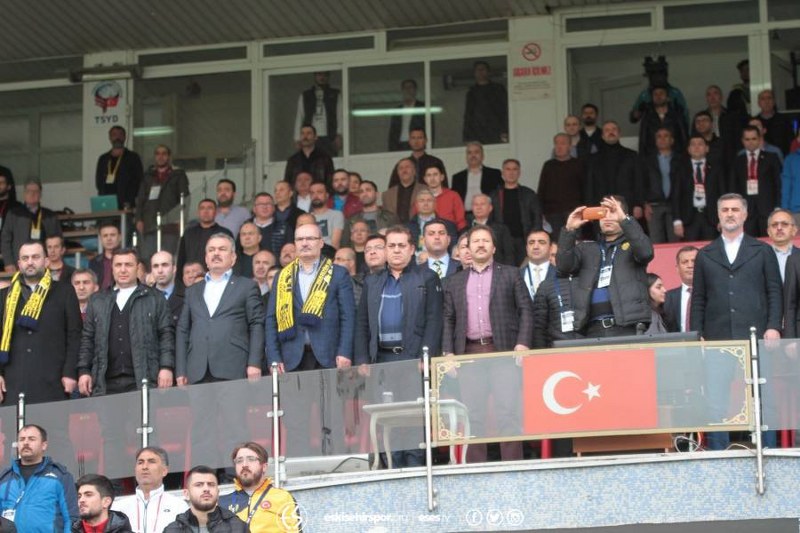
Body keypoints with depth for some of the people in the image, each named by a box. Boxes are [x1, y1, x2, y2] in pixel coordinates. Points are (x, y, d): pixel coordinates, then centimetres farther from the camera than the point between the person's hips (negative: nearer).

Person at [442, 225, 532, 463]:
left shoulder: (510, 274, 11)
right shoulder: (455, 281, 18)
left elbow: (526, 310, 5)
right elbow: (448, 320, 15)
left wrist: (523, 344, -8)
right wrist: (448, 352, 2)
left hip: (503, 351, -2)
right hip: (469, 353, 2)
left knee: (508, 411, -9)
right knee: (473, 414, 0)